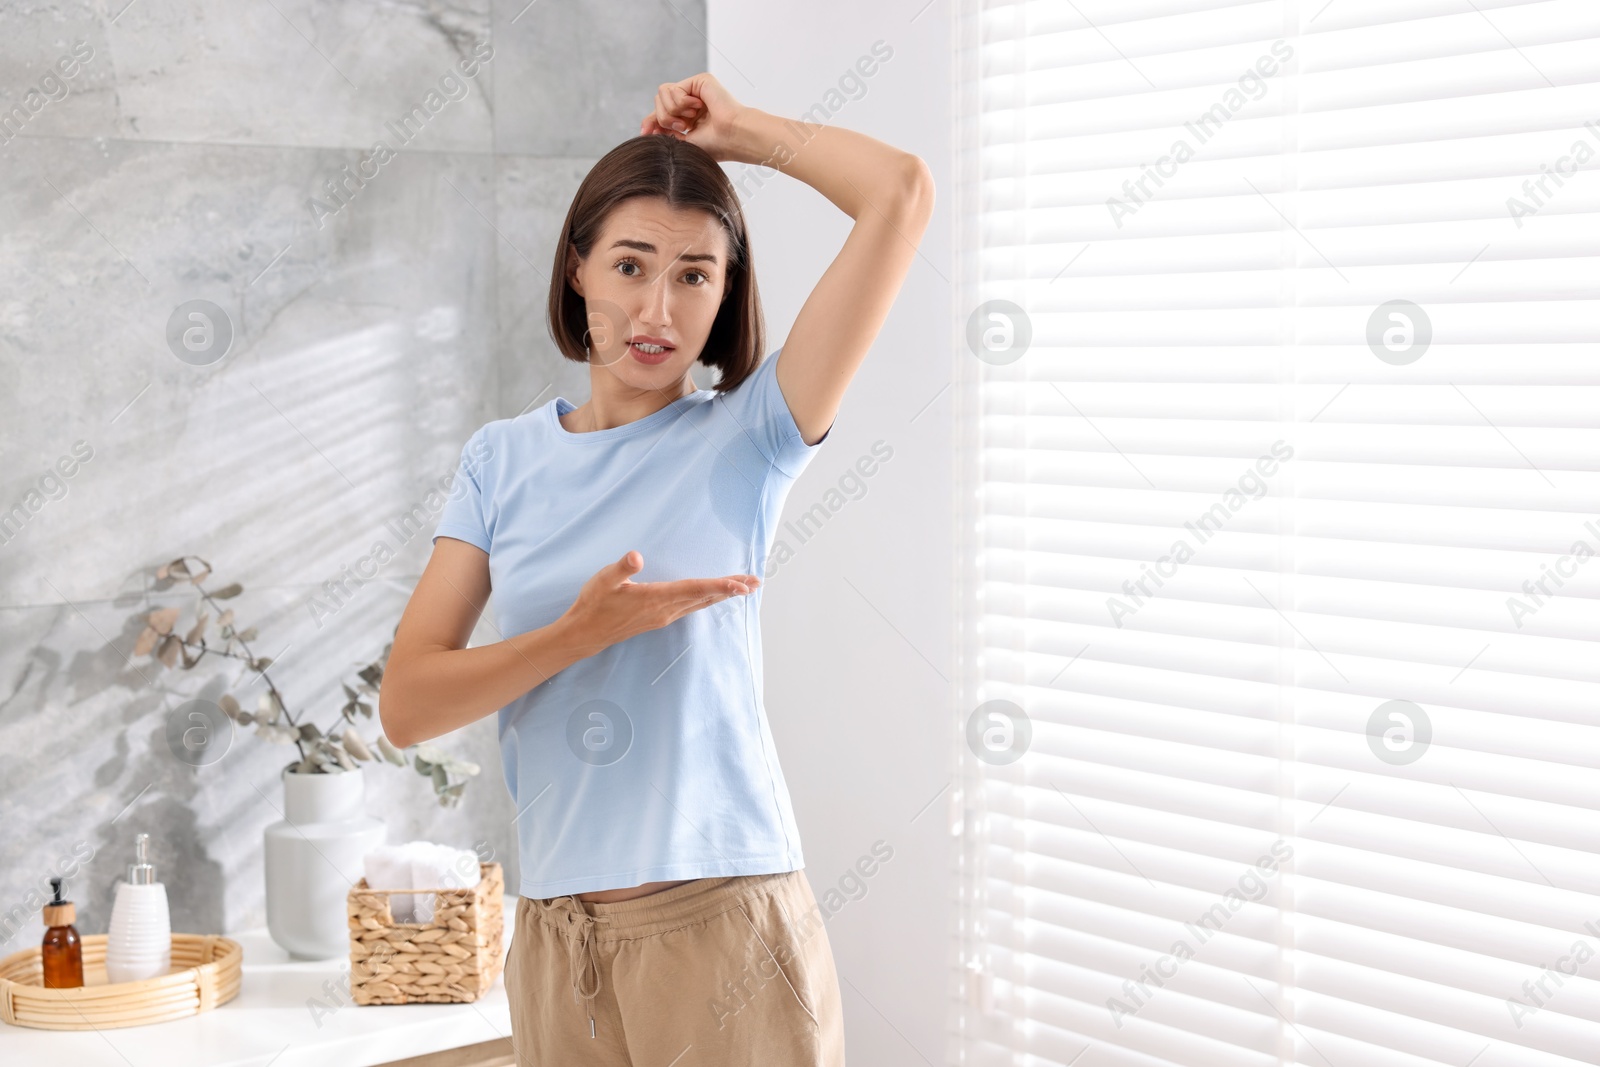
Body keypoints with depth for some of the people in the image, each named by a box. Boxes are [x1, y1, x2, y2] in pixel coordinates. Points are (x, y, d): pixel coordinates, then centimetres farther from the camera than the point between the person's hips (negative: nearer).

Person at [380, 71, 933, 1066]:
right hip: (556, 939, 3)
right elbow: (407, 704, -2)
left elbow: (902, 192, -11)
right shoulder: (504, 460, 6)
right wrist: (584, 631, -16)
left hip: (725, 920, -3)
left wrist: (737, 128, 3)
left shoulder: (747, 439, -2)